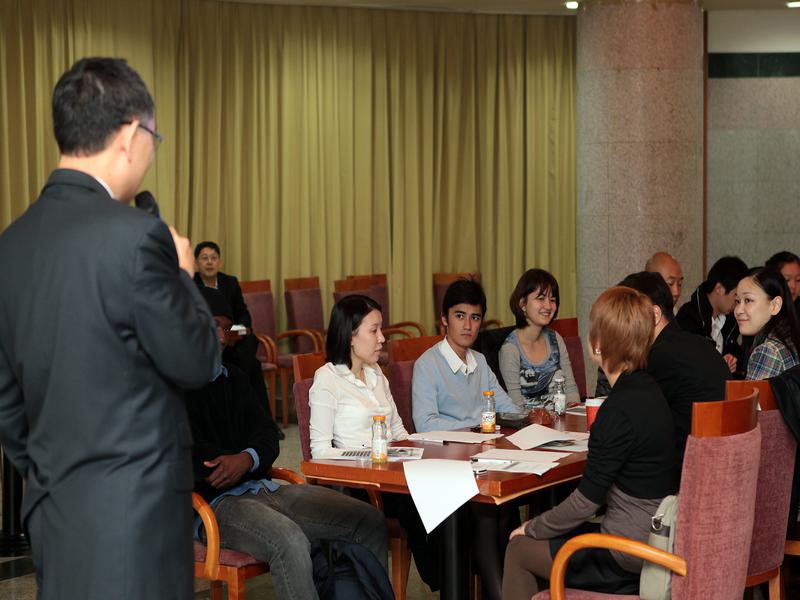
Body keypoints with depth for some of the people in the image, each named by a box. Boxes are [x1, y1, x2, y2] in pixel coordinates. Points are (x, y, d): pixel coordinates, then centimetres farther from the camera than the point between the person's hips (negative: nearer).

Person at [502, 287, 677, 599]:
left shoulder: (618, 410, -24)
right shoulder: (649, 390, 5)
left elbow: (586, 500, -19)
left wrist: (533, 528, -3)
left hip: (626, 558, -8)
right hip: (655, 536, 8)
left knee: (518, 548, 9)